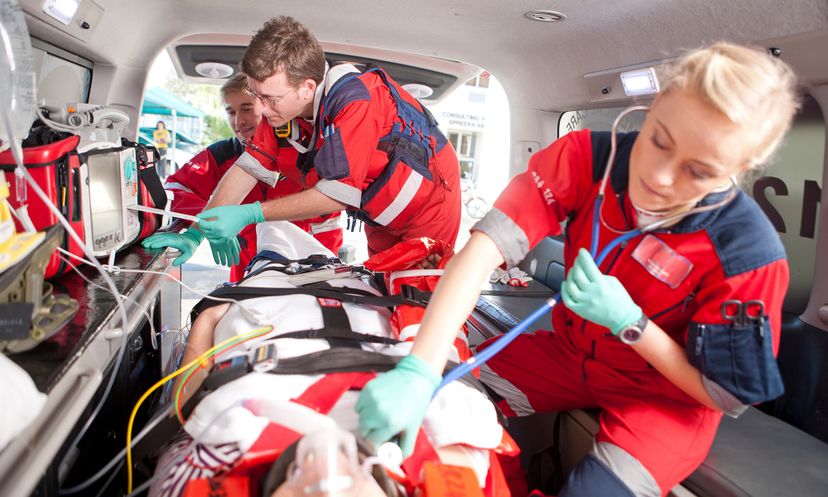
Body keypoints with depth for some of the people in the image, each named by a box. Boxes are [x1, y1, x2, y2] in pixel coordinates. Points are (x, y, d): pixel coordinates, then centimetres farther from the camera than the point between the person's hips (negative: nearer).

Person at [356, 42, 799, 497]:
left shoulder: (749, 253, -27)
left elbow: (725, 396, -15)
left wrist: (628, 321, -31)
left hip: (665, 397, -2)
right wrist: (419, 371, -45)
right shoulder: (588, 157, -23)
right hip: (570, 353, 3)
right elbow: (486, 245, -34)